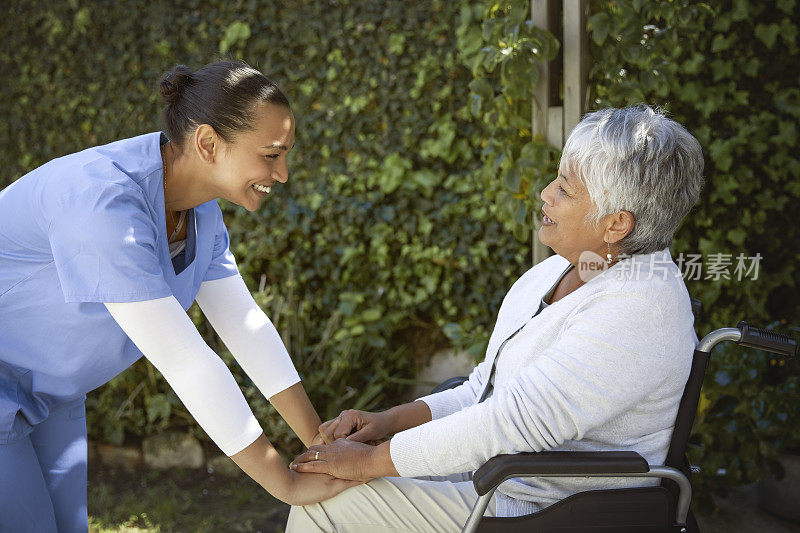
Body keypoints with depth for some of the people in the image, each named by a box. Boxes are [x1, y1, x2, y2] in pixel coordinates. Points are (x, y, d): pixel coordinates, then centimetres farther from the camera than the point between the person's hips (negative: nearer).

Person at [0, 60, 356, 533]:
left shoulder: (198, 208, -6)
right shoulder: (104, 204, -35)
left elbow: (243, 322, 0)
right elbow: (184, 360, -35)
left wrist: (320, 440, -3)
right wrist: (288, 485, -29)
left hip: (46, 391, 8)